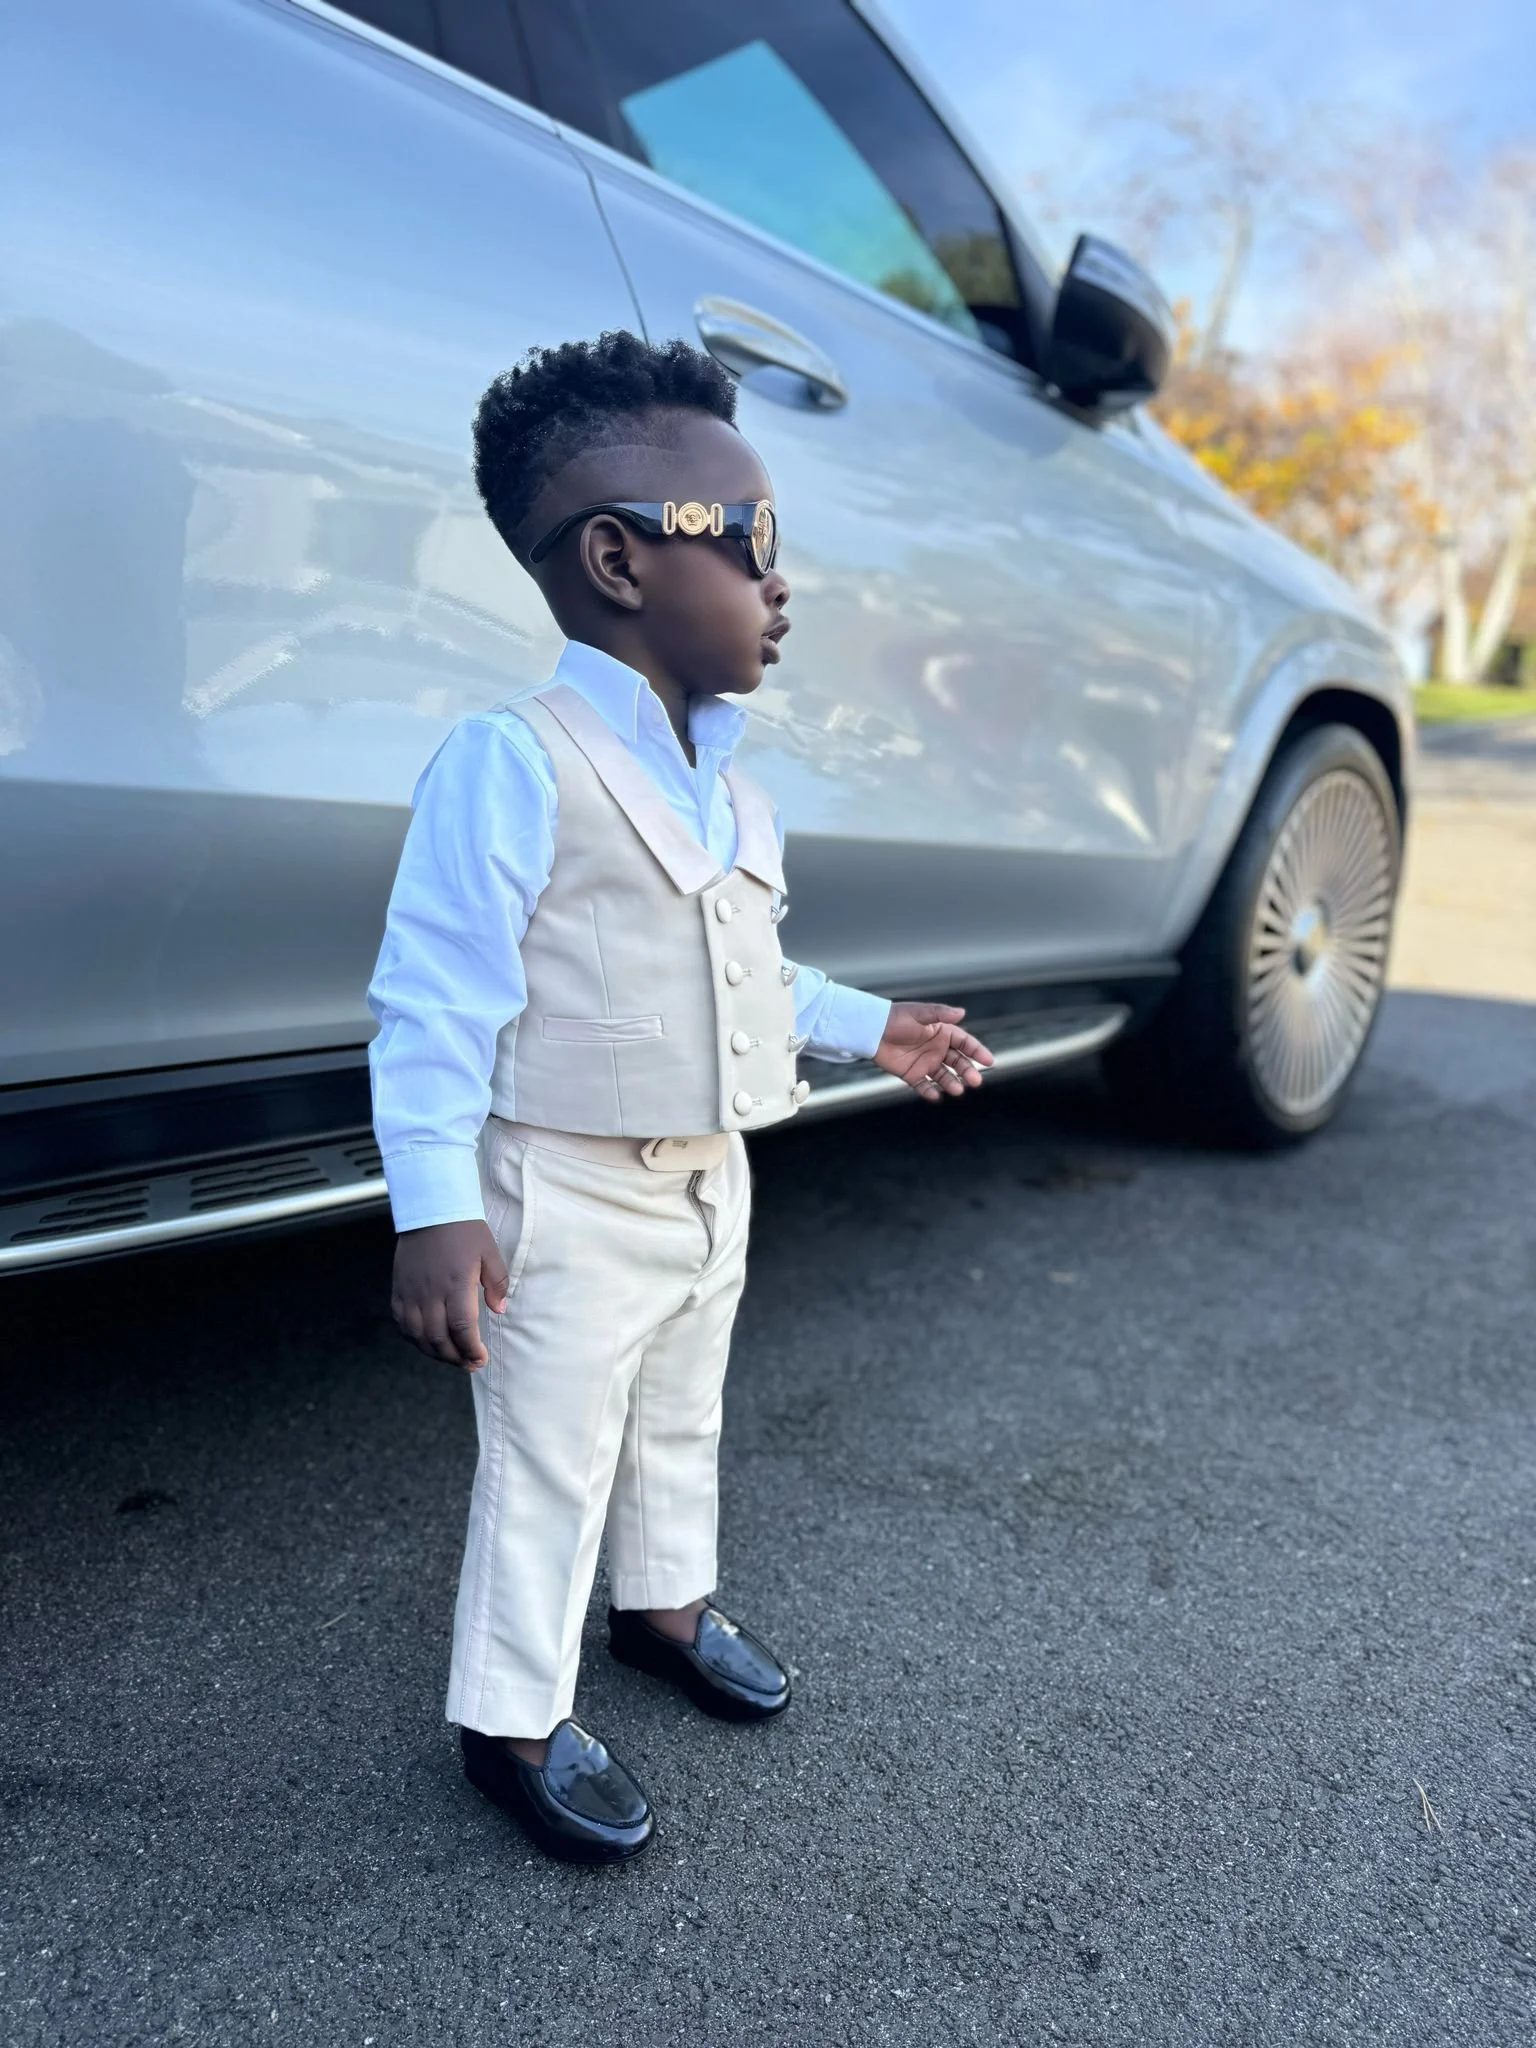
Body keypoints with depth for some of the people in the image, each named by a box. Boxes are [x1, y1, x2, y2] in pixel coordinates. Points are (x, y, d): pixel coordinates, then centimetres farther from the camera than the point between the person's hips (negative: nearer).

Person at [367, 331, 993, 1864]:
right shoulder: (513, 763, -20)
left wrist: (865, 1027, 18)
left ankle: (666, 1599, 50)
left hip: (709, 1186, 8)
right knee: (547, 1470, 7)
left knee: (680, 1424, 26)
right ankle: (514, 1719, 27)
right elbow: (434, 996, -22)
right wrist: (435, 1205, -26)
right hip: (571, 1204, -8)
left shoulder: (720, 780, 8)